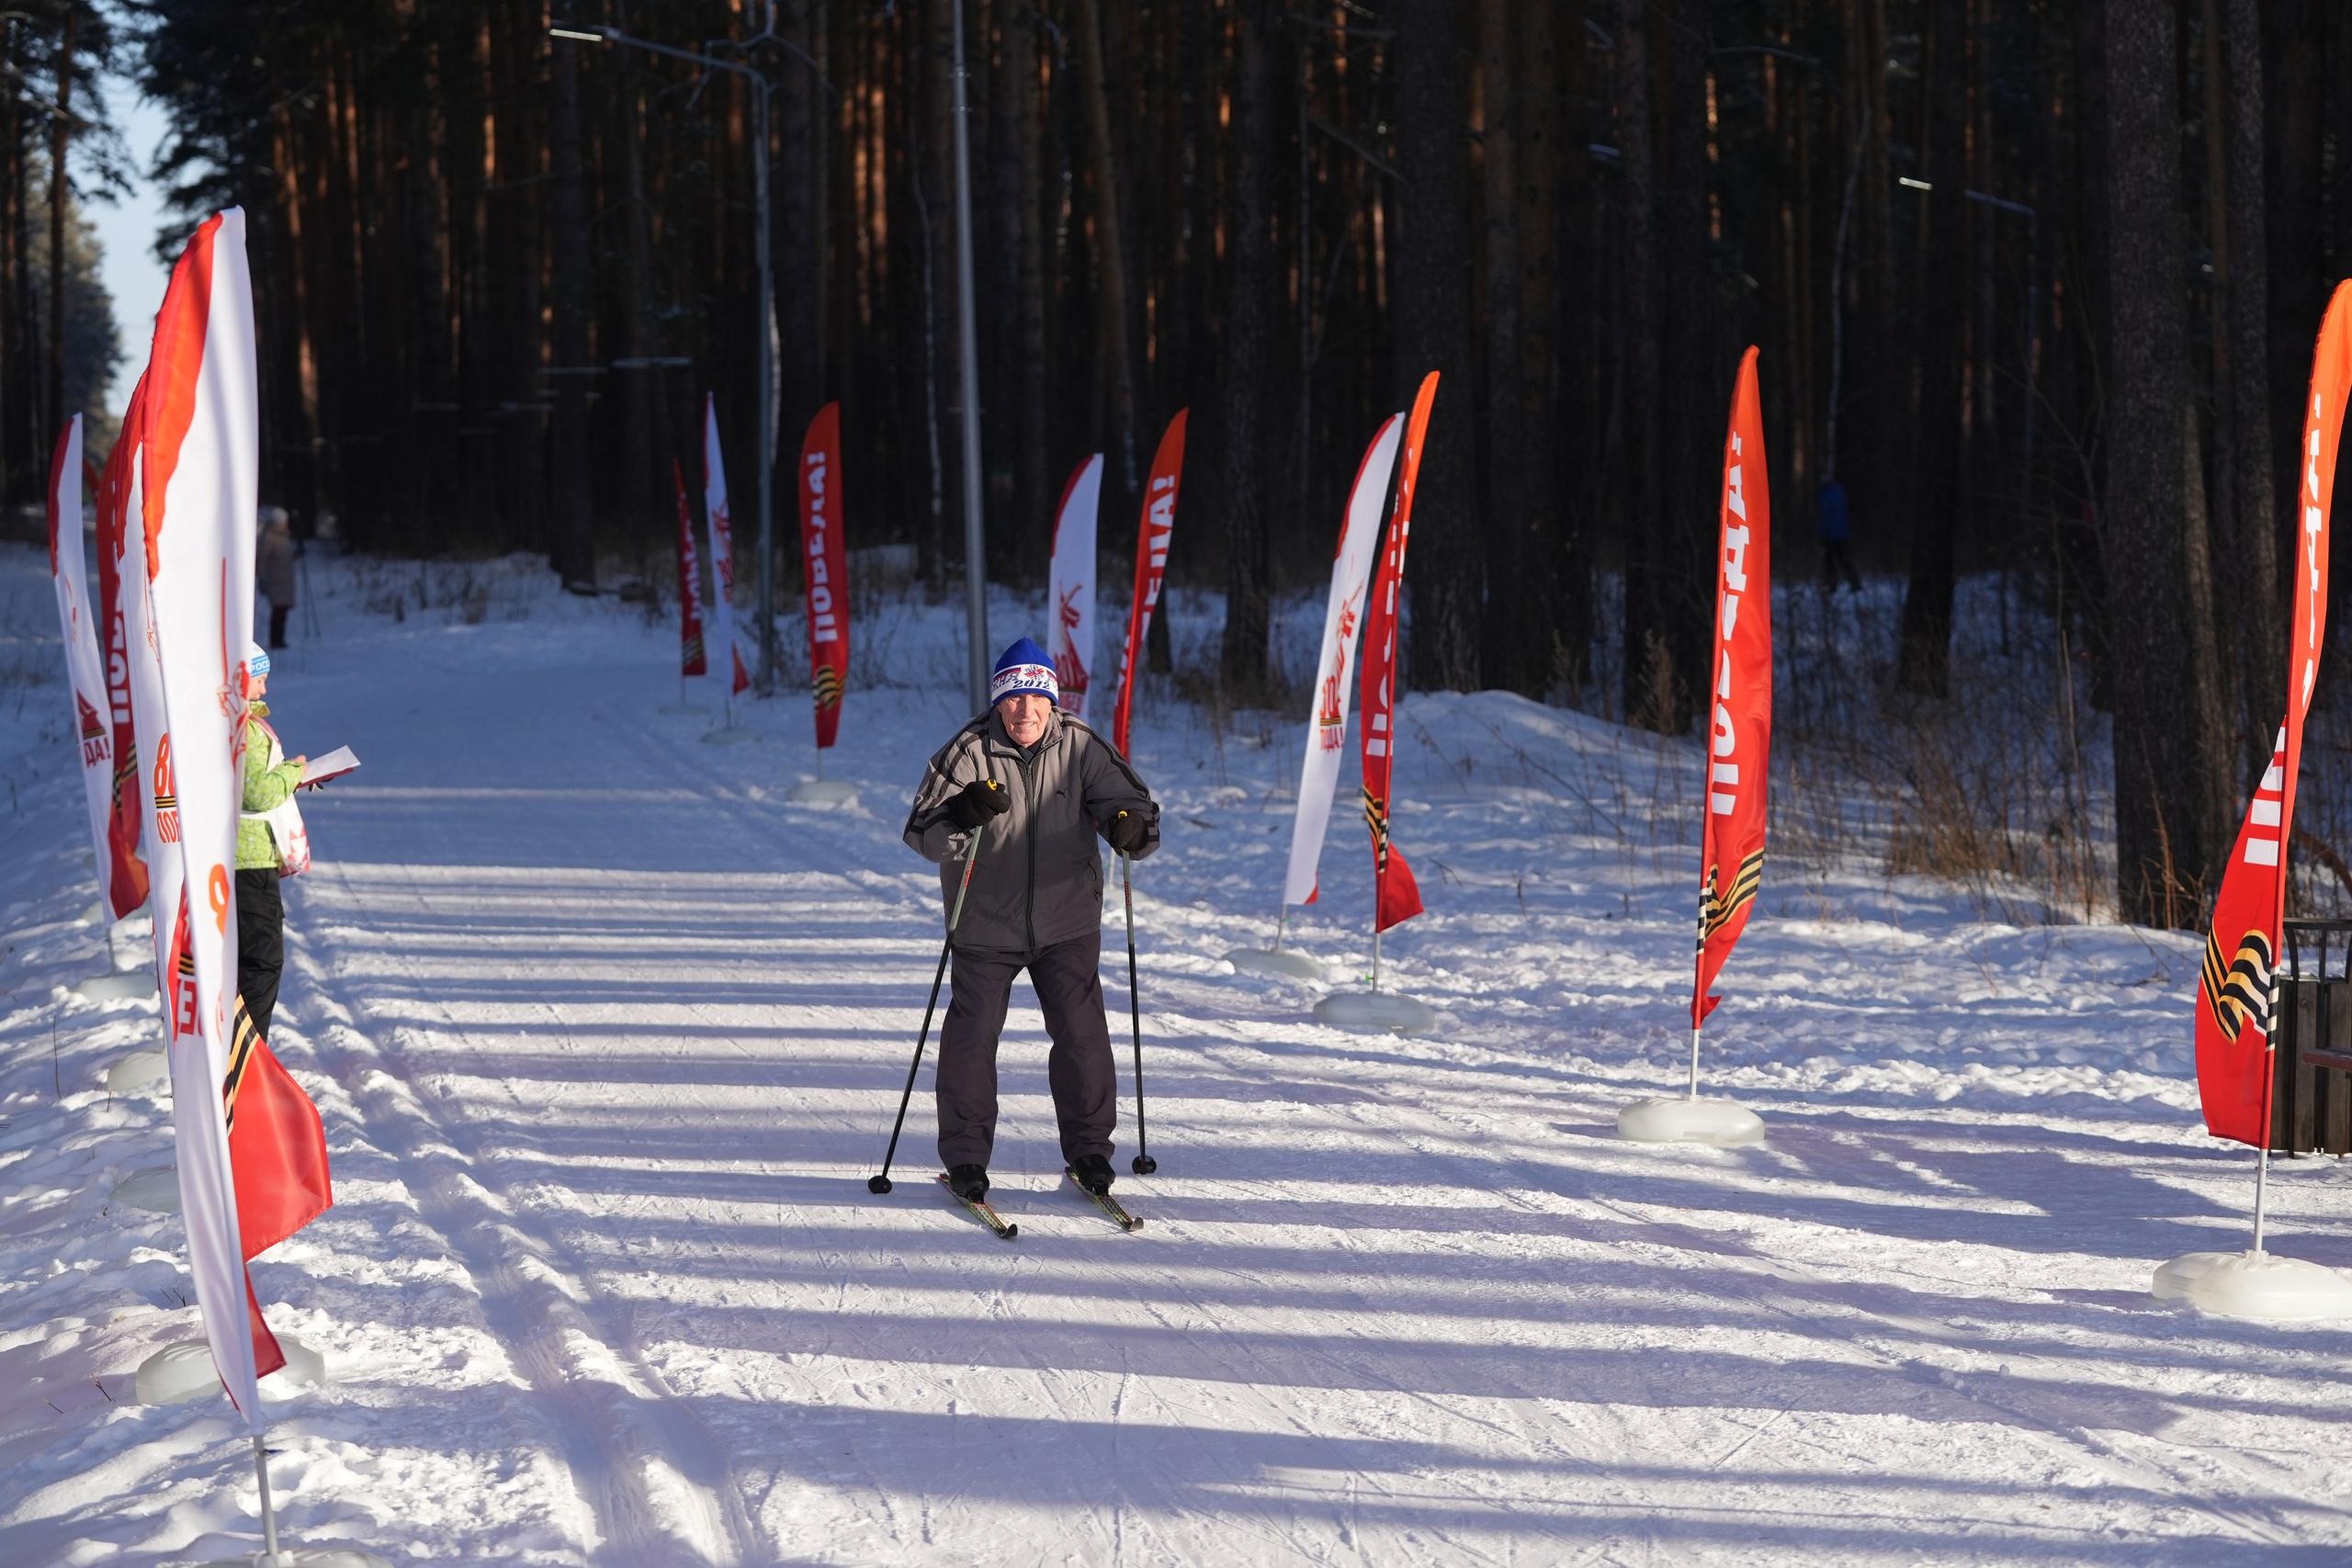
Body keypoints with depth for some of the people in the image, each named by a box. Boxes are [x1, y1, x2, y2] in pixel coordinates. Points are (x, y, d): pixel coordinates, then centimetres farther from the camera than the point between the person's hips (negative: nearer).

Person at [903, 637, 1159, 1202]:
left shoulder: (1081, 748, -6)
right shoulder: (968, 753, -12)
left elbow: (1126, 799, -5)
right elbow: (922, 833, -17)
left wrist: (1130, 826, -30)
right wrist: (961, 813, -38)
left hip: (1066, 922, 1)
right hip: (986, 925, -1)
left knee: (1081, 1032, 0)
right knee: (972, 1036, -1)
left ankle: (1089, 1146, 16)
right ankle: (965, 1155, 13)